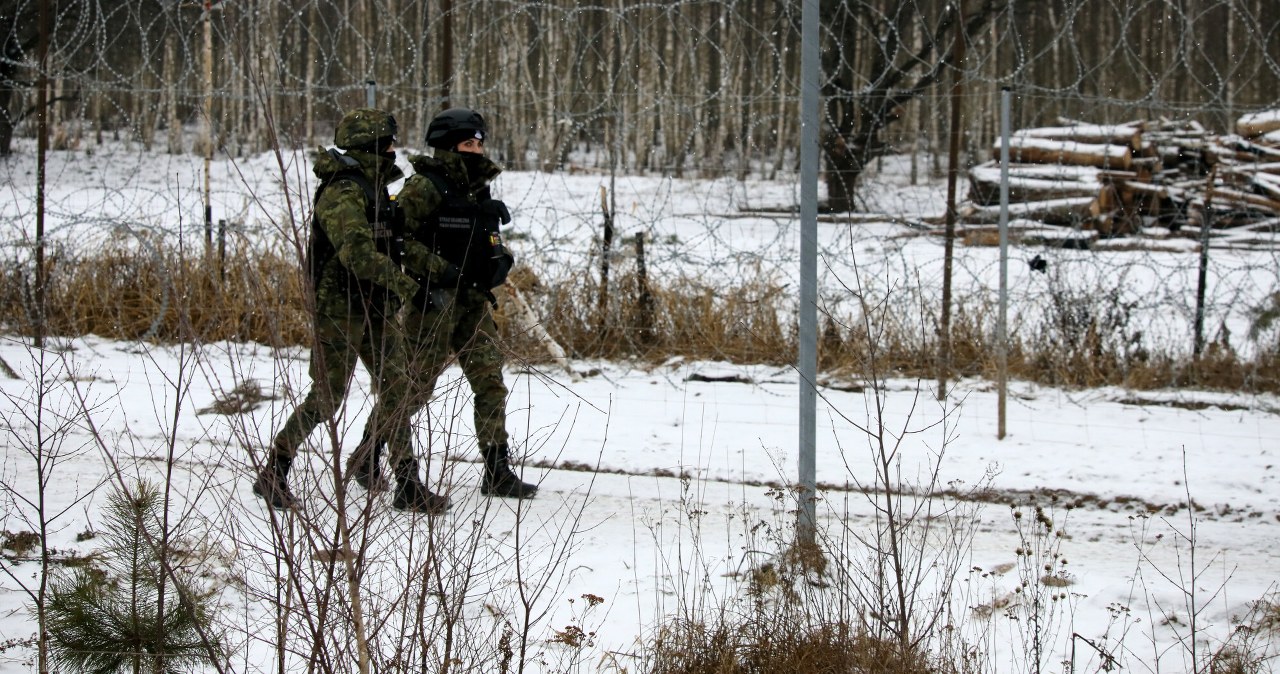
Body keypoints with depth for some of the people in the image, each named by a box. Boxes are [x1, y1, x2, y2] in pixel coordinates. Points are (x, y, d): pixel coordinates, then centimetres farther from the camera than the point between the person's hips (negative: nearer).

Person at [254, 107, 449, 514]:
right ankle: (273, 475, 7)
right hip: (341, 308, -9)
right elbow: (356, 251, -30)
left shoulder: (374, 188, 14)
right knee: (327, 396, -5)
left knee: (394, 390, 4)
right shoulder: (343, 192, -17)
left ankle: (408, 485, 6)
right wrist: (400, 282, -30)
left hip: (375, 308, 9)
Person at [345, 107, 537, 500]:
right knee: (417, 383, -1)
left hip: (474, 302, 7)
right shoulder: (424, 187, -10)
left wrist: (500, 260, 5)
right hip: (435, 300, -7)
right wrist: (438, 269, -22)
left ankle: (497, 470, 3)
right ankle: (368, 452, 16)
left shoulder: (478, 188, 15)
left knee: (490, 382, 1)